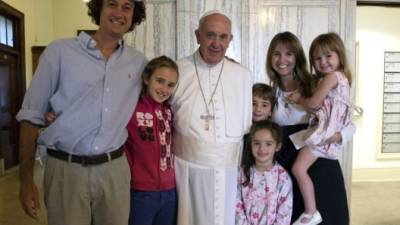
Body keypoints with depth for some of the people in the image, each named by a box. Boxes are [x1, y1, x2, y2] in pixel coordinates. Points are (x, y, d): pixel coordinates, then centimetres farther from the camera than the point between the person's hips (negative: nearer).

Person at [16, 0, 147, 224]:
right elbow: (32, 116, -1)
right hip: (66, 168, -2)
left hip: (115, 169, 3)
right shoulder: (60, 51, -3)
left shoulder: (139, 62, 5)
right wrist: (26, 180, -3)